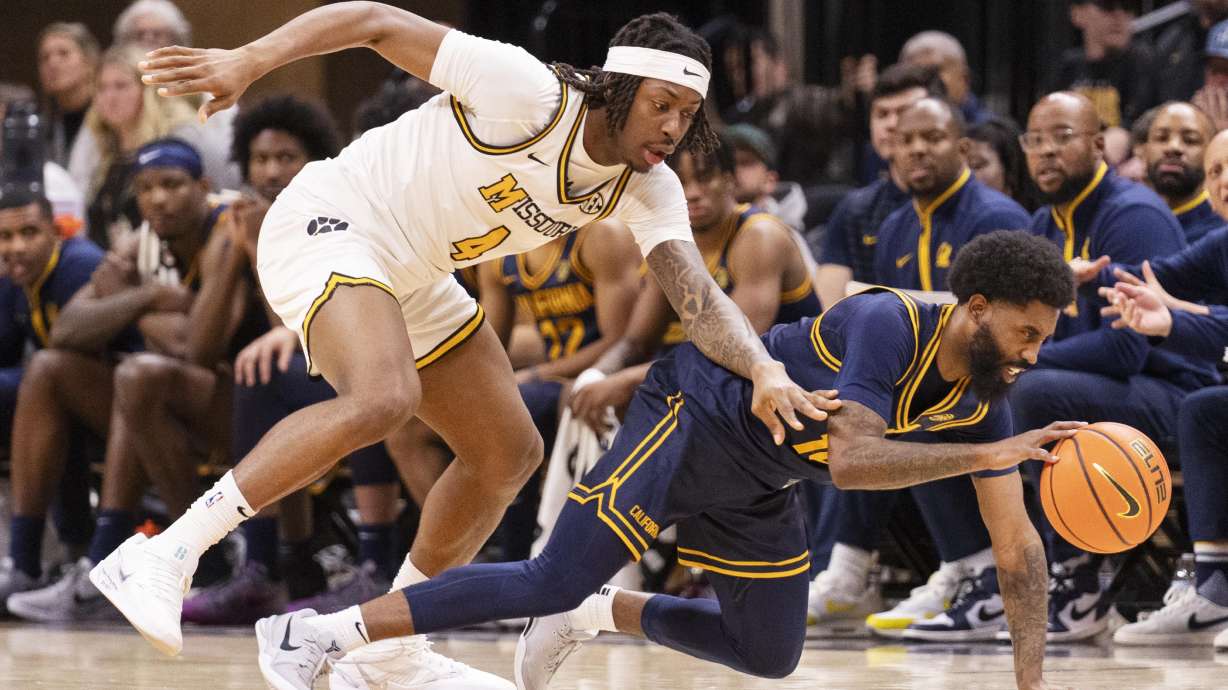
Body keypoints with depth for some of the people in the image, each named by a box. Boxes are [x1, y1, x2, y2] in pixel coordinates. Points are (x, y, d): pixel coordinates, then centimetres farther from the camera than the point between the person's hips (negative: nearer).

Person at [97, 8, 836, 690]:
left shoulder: (647, 189, -5)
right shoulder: (527, 93, -24)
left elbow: (694, 290, -18)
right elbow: (376, 22, -21)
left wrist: (764, 368, -37)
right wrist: (249, 60, -30)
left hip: (409, 282, 9)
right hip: (328, 223, -9)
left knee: (509, 453, 10)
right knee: (383, 398, -34)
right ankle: (163, 559, -32)